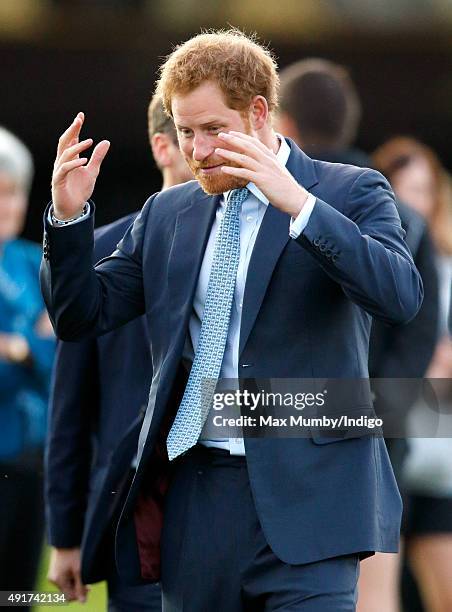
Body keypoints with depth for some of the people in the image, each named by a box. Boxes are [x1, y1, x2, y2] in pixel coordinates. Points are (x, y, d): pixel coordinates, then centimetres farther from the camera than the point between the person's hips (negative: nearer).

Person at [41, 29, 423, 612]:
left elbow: (402, 296, -15)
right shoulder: (166, 214, 16)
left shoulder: (349, 193, 1)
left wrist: (298, 204, -25)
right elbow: (81, 315, 15)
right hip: (192, 492, 5)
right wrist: (69, 215, -2)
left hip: (300, 493, -4)